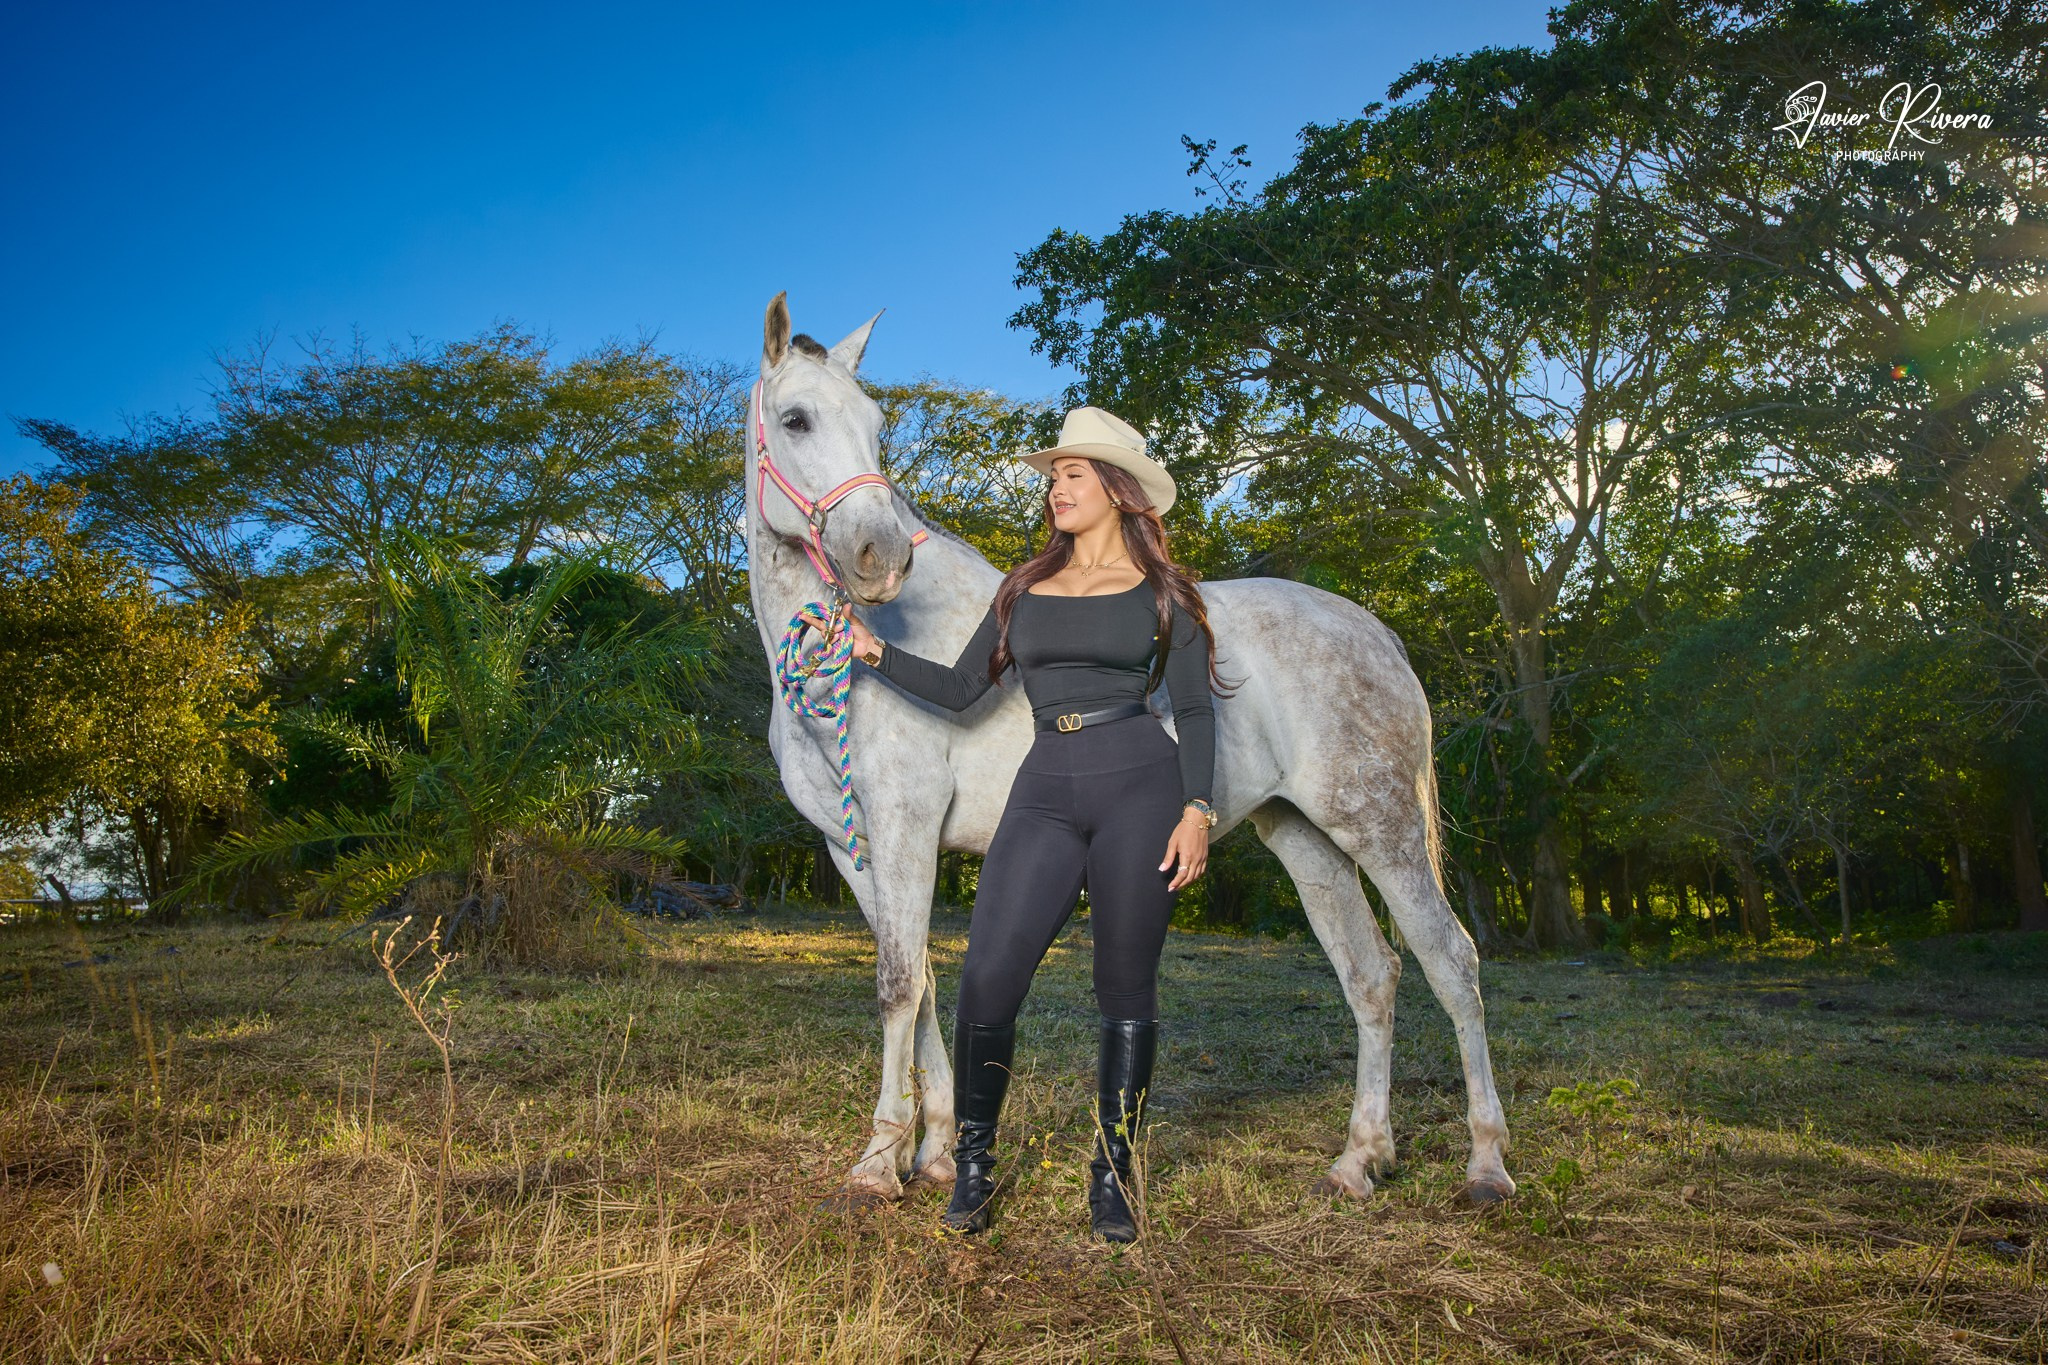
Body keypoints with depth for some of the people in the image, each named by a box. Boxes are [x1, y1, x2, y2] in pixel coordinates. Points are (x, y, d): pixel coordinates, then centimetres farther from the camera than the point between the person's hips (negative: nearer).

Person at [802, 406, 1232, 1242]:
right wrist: (875, 652, 4)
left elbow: (1194, 711, 3)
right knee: (987, 978, -8)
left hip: (1138, 782, -2)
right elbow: (961, 688, 14)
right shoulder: (1025, 589, 17)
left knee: (1127, 991, 3)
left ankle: (1112, 1176, 19)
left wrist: (1195, 810, -8)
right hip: (1045, 793, 3)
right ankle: (973, 1165, 12)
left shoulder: (1161, 592, 8)